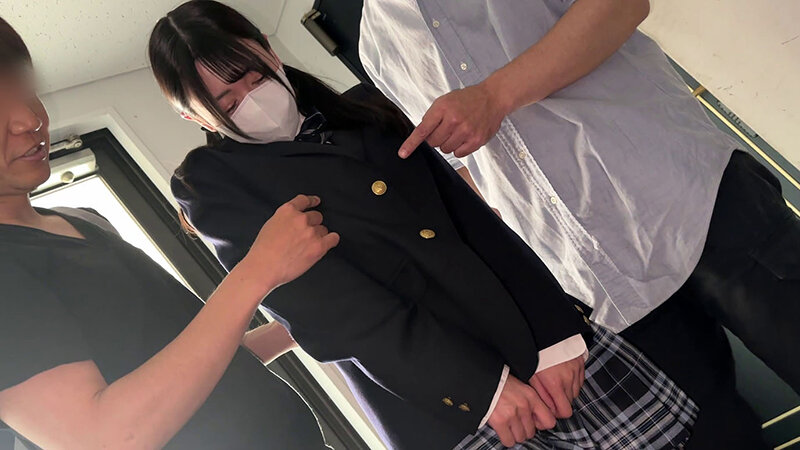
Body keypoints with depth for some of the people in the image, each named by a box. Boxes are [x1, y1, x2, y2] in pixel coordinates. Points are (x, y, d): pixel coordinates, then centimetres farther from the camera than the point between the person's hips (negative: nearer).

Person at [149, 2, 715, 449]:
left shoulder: (362, 108, 14)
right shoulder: (212, 184, 0)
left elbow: (473, 217, 6)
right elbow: (328, 303, -12)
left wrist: (555, 329, -6)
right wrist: (478, 385, -18)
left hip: (549, 339, 5)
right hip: (441, 401, -5)